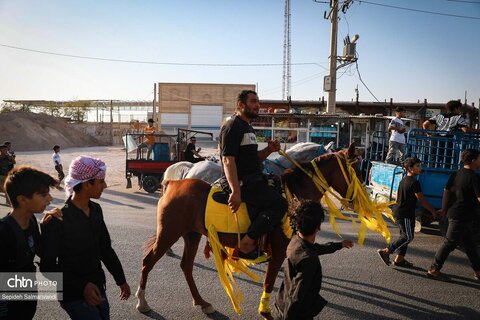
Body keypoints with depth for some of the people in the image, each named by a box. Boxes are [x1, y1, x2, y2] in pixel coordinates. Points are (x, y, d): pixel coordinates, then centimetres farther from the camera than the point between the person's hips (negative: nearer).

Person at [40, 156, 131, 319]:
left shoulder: (96, 210, 0)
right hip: (75, 296, -6)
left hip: (98, 289, 6)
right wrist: (81, 286, -22)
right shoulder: (57, 220, -20)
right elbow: (48, 266, -14)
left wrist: (121, 279, 14)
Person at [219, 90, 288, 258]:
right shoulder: (232, 126, -10)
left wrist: (269, 150, 4)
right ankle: (246, 244, -15)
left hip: (252, 179, 11)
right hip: (240, 182, -11)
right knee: (279, 204, -19)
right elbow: (228, 159, -20)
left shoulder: (248, 127, 22)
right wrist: (236, 192, -28)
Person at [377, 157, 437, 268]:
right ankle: (386, 251, -7)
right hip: (406, 214, -10)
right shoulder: (414, 182, -15)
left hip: (398, 212, 10)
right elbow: (422, 200, -14)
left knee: (405, 235, 15)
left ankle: (399, 259, 18)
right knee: (408, 237, -5)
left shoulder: (403, 181, 13)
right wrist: (433, 211, -5)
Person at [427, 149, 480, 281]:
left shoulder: (455, 174, 8)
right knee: (449, 244, -2)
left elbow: (446, 191, 13)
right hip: (462, 216, -9)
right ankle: (434, 269, 5)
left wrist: (443, 209, 21)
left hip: (454, 213, 9)